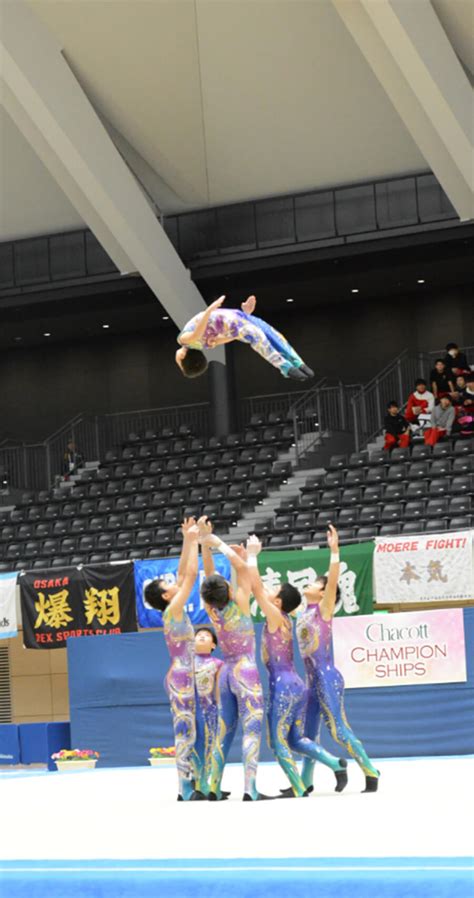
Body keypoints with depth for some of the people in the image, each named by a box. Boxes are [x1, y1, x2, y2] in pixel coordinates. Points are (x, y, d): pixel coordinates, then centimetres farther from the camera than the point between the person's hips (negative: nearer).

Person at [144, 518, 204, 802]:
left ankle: (192, 787, 12)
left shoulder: (174, 612, 11)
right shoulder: (173, 611, -12)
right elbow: (190, 575, -14)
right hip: (181, 678, -9)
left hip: (183, 678, 9)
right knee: (185, 734, -9)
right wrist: (192, 541, -8)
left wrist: (189, 541, 13)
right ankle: (187, 792, -9)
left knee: (188, 734, 9)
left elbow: (183, 574, 15)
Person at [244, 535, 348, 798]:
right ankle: (337, 764, 4)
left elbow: (257, 588, -13)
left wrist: (252, 555, -4)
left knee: (279, 742, -1)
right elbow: (260, 589, 19)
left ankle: (298, 789, -1)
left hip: (284, 687, -9)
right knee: (296, 740, 14)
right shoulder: (284, 620, 12)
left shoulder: (276, 617, -10)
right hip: (296, 685, 9)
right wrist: (251, 557, 19)